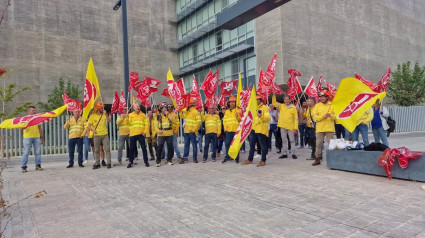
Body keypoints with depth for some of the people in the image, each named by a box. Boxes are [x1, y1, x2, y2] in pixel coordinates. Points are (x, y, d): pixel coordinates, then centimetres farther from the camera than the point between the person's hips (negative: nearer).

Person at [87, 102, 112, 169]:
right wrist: (93, 130, -22)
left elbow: (109, 121, -10)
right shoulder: (92, 116, 1)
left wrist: (106, 114, -22)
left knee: (107, 149, -3)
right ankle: (97, 163, 17)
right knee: (97, 150, 7)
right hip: (96, 136, 0)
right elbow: (89, 126, -3)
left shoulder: (104, 115, 5)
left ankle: (109, 163, 1)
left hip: (105, 135, 0)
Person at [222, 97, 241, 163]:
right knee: (227, 144, 3)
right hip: (228, 130, 3)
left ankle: (237, 158, 8)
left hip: (236, 130, -3)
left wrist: (238, 117, -18)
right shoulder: (227, 111, 15)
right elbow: (224, 120, 16)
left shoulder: (238, 110, 4)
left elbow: (241, 120, 1)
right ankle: (227, 157, 12)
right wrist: (225, 128, 5)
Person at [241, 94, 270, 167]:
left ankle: (263, 161, 8)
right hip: (254, 129, 8)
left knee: (263, 145, -1)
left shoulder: (264, 107, -5)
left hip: (261, 130, -8)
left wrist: (261, 116, -32)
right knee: (251, 144, 12)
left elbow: (268, 118, -16)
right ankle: (250, 159, 22)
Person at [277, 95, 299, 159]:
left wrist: (295, 128, -7)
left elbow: (296, 118, 0)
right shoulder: (281, 106, 9)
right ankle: (285, 153, 16)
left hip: (290, 127, -2)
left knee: (292, 140, 3)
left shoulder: (293, 107, 2)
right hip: (282, 126, 3)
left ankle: (294, 153, 10)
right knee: (284, 140, 9)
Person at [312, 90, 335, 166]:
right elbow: (314, 117, -1)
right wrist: (323, 117, -18)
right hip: (319, 128, 1)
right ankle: (318, 159, 12)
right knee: (318, 144, 4)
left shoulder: (332, 105, 6)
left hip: (330, 128, -1)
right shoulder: (317, 105, 7)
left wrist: (330, 115, -21)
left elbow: (335, 116, 1)